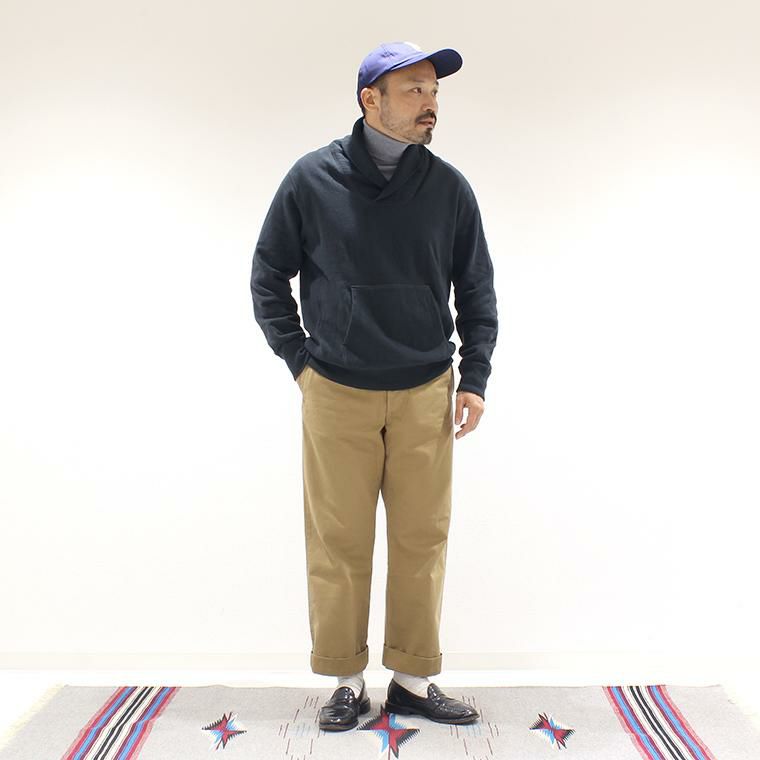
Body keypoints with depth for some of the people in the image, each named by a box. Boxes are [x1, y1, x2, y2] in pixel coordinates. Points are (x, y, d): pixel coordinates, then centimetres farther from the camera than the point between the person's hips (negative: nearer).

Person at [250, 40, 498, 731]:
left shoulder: (450, 187, 2)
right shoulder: (312, 179, -2)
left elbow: (477, 289, 10)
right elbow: (268, 277, 8)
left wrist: (475, 377, 3)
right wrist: (299, 359, 2)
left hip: (426, 395, 2)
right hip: (336, 395, -1)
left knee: (422, 540, 7)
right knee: (339, 543, 5)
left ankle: (415, 681, 22)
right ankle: (347, 682, 21)